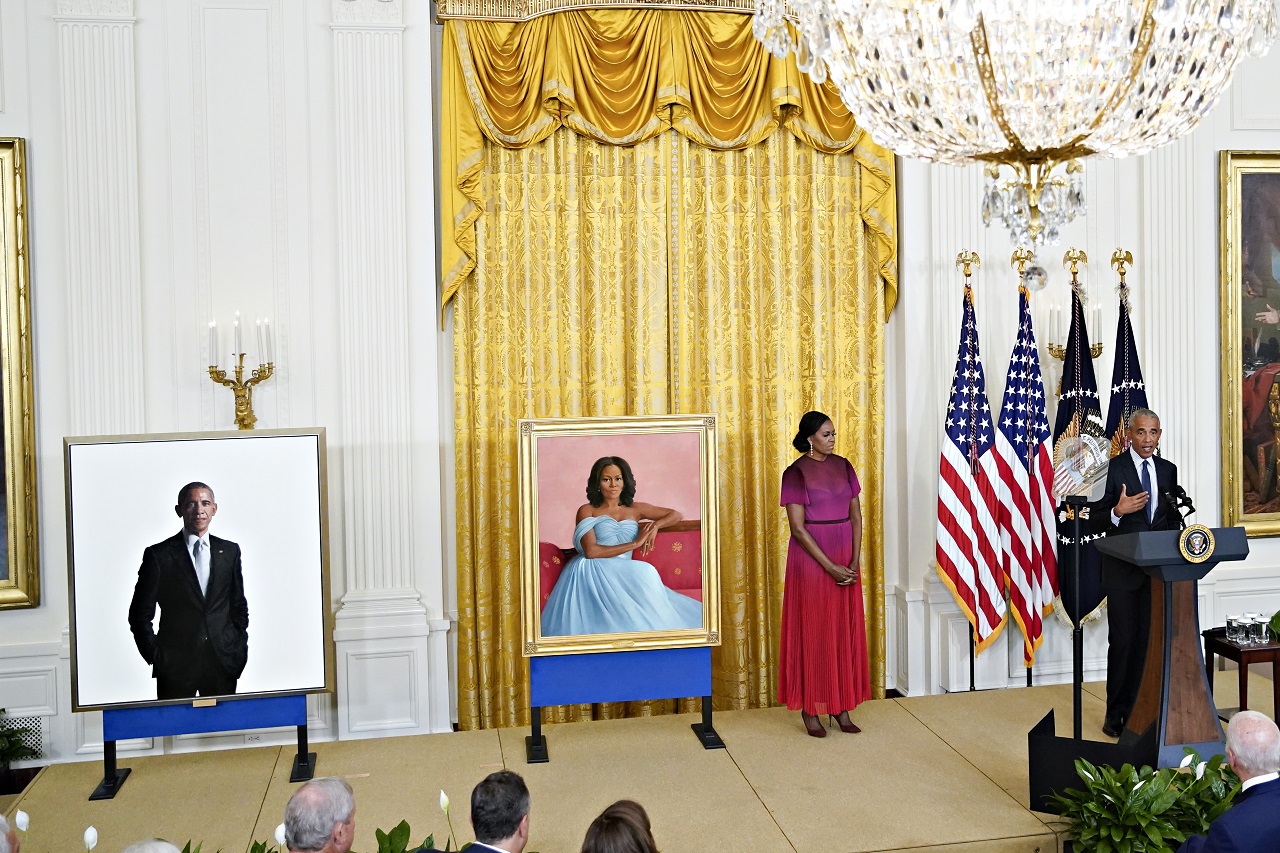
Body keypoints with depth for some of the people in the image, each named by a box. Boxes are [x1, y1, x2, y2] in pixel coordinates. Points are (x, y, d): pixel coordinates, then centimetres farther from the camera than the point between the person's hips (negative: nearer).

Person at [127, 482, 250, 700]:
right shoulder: (159, 555, 0)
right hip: (175, 666, -2)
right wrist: (156, 656, -3)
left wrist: (239, 650, 7)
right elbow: (140, 614, 3)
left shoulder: (230, 551, 10)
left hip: (223, 664, 2)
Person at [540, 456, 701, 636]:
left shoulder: (635, 509, 19)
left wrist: (656, 525, 2)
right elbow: (591, 551, -8)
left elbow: (676, 515, 24)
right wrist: (634, 544, -6)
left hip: (622, 573, 4)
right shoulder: (587, 511, 8)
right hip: (591, 571, -4)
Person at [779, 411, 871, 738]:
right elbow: (797, 527, -14)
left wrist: (854, 561, -5)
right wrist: (830, 567, -16)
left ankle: (842, 706, 18)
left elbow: (856, 515, 7)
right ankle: (810, 710, 11)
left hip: (845, 557, 5)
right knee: (812, 632, 1)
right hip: (811, 560, -5)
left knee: (845, 631, 8)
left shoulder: (843, 466, 7)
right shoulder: (796, 473, -10)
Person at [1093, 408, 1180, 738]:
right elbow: (1096, 517, -7)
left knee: (1148, 640, 9)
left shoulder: (1168, 470, 9)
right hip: (1123, 567, -5)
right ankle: (1116, 713, 10)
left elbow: (1172, 518, 16)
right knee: (1122, 640, -1)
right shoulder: (1112, 468, -7)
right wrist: (1118, 511, -27)